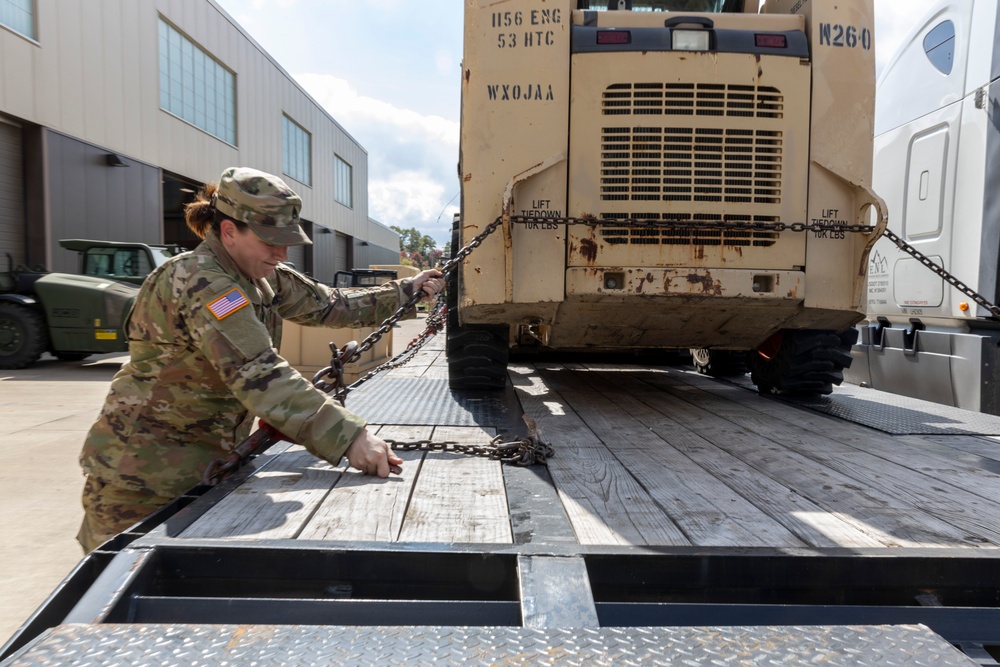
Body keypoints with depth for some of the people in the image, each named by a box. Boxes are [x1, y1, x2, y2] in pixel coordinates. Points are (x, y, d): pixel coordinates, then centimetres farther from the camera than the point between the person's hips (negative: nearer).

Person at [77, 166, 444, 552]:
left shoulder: (265, 278, 1)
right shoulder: (200, 282, -26)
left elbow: (329, 306, 10)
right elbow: (259, 375, -37)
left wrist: (405, 292, 8)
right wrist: (348, 438, -42)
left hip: (207, 463, 8)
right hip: (143, 477, -7)